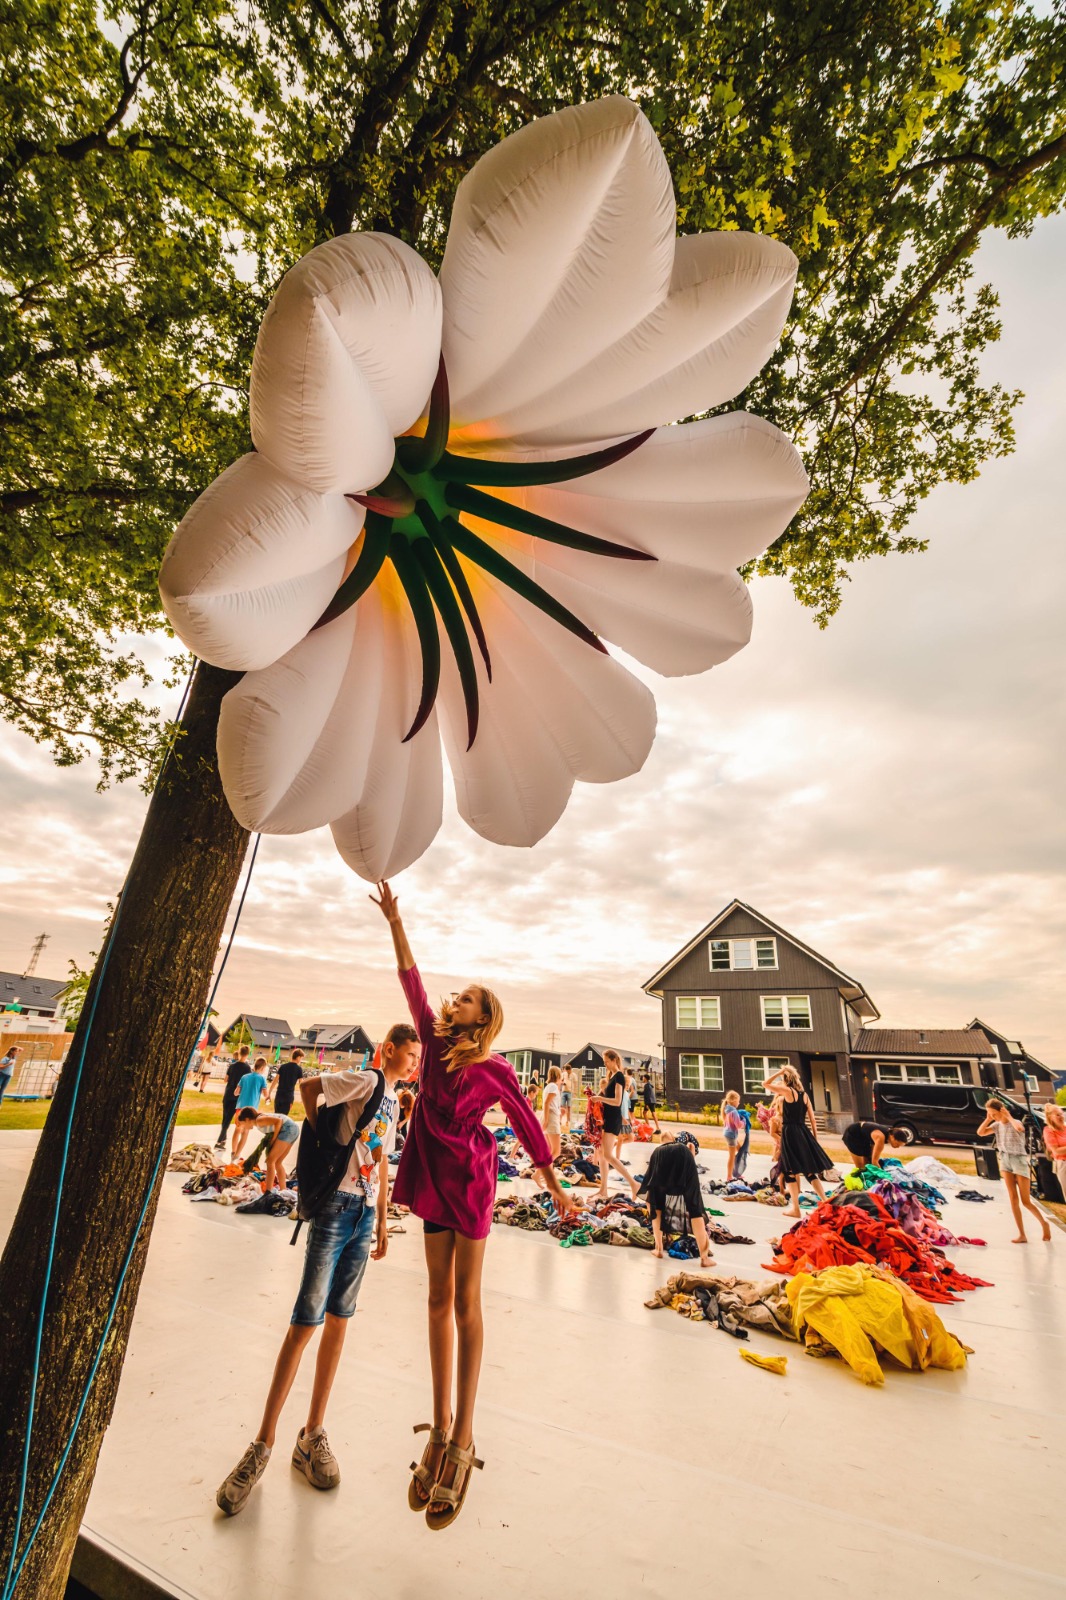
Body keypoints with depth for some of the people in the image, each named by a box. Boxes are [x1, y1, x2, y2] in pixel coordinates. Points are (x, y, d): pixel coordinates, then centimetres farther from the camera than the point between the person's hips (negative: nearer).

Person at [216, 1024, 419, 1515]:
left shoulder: (393, 1100, 13)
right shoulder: (363, 1081, -10)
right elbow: (306, 1086, -18)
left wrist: (382, 1221, 19)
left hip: (365, 1216, 7)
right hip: (337, 1204, -7)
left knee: (338, 1319, 13)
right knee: (307, 1319, -4)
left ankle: (312, 1435, 26)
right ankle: (262, 1444, 11)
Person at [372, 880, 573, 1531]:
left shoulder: (494, 1069, -14)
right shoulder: (436, 1042, -1)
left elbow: (528, 1126, -5)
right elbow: (412, 982, -2)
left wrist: (555, 1186, 2)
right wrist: (395, 921, -5)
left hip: (469, 1180, -5)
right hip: (433, 1179, 5)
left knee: (466, 1303, 5)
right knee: (440, 1298, 14)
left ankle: (462, 1441, 17)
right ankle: (441, 1428, 27)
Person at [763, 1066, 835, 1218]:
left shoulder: (787, 1091, -9)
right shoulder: (804, 1094, 10)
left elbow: (766, 1084, -5)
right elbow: (812, 1119, 11)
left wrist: (780, 1072, -3)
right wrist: (815, 1137, 17)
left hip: (790, 1133, -7)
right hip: (803, 1133, 7)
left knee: (790, 1171, 1)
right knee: (810, 1171, 14)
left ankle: (795, 1208, 3)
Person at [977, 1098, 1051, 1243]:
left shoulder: (1015, 1123, -13)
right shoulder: (997, 1125, 4)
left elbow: (1019, 1128, -38)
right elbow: (980, 1133, -2)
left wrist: (1008, 1116, -24)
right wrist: (988, 1119, -5)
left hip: (1019, 1161, -5)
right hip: (1005, 1161, 5)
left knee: (1026, 1201, 1)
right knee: (1013, 1198, 0)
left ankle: (1044, 1223, 29)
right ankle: (1022, 1235, 4)